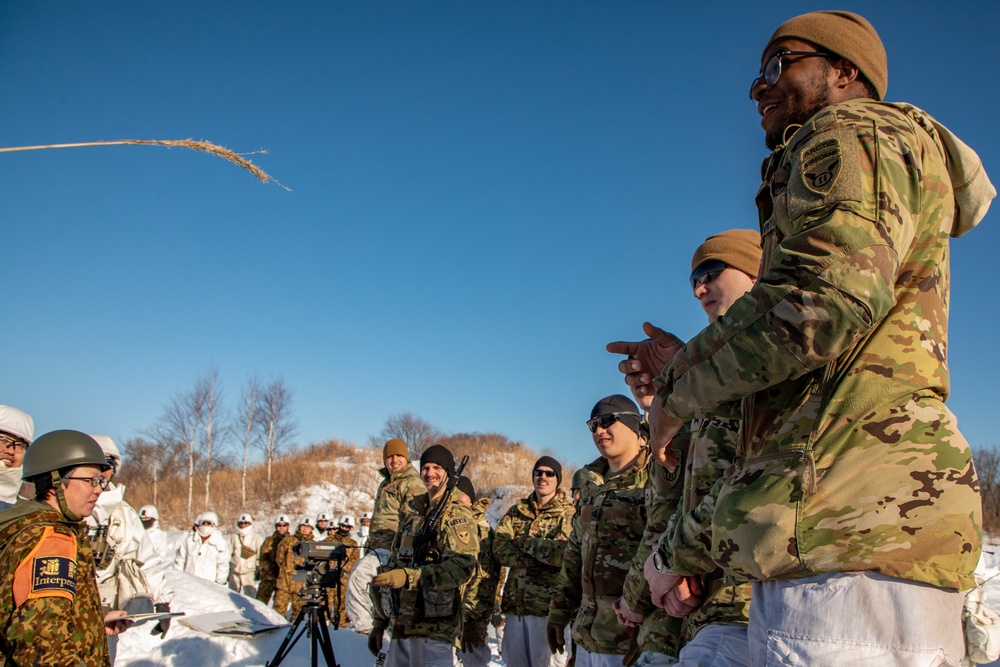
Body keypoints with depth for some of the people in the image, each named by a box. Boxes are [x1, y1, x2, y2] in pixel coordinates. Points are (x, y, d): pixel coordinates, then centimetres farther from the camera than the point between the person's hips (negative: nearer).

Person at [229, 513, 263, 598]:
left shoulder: (256, 538, 1)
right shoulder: (233, 537, 9)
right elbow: (228, 554, 15)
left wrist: (259, 571, -1)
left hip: (249, 571, -3)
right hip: (234, 571, 4)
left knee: (250, 594, -9)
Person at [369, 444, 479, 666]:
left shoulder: (458, 515, -6)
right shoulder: (413, 513, 16)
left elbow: (463, 566, -21)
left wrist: (410, 576, -29)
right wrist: (381, 621, 19)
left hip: (434, 630, -7)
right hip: (401, 626, 7)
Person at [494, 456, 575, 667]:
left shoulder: (568, 514, -1)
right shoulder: (516, 511, 12)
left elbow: (563, 553, -19)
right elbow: (499, 548, -3)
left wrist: (526, 541, -8)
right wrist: (544, 556, -13)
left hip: (548, 605, -5)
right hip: (515, 604, 5)